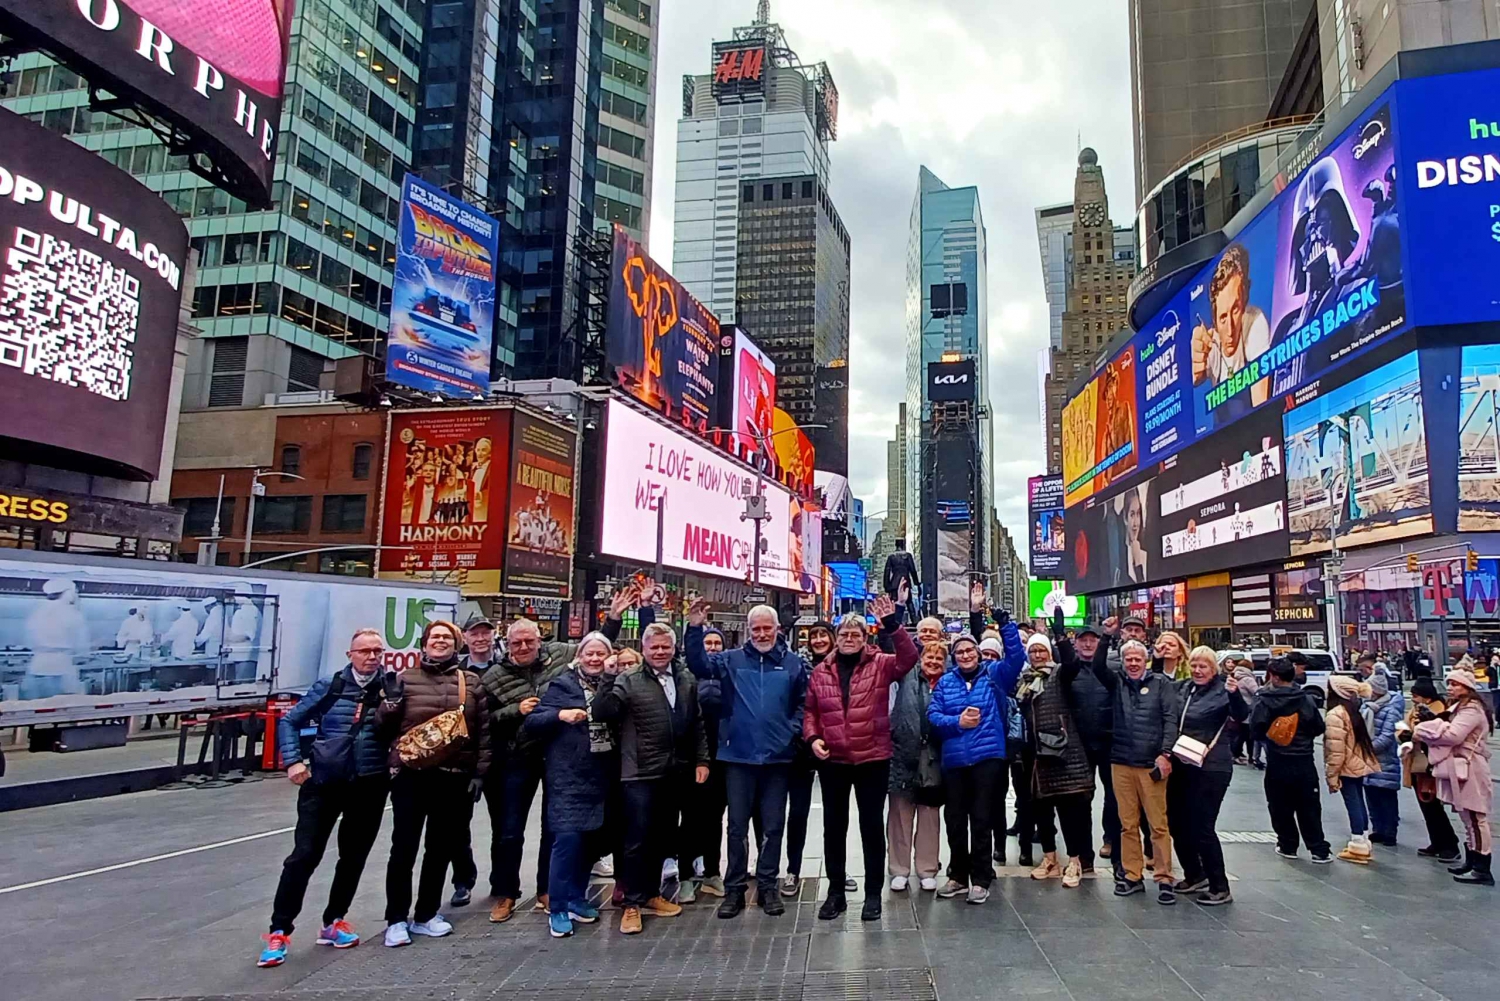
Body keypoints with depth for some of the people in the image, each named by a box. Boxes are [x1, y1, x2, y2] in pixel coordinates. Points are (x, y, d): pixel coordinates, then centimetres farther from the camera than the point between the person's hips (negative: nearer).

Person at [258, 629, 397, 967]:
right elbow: (289, 721, 5)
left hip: (369, 787, 1)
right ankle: (279, 932, 11)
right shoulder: (329, 687, -1)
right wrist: (293, 761, -6)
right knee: (304, 856, -1)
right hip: (323, 783, -1)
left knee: (354, 857, 12)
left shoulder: (393, 687, -2)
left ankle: (333, 922, 30)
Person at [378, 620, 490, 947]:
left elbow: (483, 730, 5)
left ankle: (426, 915, 26)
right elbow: (383, 725, 7)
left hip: (454, 778, 2)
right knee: (404, 848, 2)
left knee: (441, 848, 12)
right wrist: (390, 704, -14)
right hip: (411, 776, -1)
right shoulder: (406, 680, 3)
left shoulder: (471, 682, 5)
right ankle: (396, 919, 16)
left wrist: (479, 772, 0)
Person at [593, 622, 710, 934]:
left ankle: (651, 893, 31)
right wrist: (608, 680, -27)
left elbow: (697, 725, 12)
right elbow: (603, 714, -16)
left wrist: (701, 760, 7)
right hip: (641, 773, -4)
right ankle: (632, 904, 14)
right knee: (638, 840, 2)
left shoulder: (687, 681, 7)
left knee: (663, 837, 16)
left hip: (676, 774, 4)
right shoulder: (629, 682, -4)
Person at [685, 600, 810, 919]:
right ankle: (734, 889, 20)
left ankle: (767, 885, 25)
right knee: (737, 826, 9)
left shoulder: (793, 663, 2)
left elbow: (804, 703, 3)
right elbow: (699, 664, -10)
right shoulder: (732, 660, 2)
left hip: (777, 757, 0)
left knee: (773, 826, 11)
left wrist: (792, 730, -11)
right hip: (739, 756, 0)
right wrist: (695, 629, -21)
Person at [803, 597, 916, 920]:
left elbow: (909, 657, -20)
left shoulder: (880, 664, -3)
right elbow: (810, 711, 9)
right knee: (834, 827, 12)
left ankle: (873, 893, 21)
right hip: (832, 761, 3)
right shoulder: (821, 671, 4)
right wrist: (812, 738, -7)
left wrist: (892, 625, -30)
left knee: (872, 826, 8)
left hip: (872, 759, -2)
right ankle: (835, 891, 26)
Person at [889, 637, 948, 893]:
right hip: (903, 754, -1)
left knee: (930, 816, 11)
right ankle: (899, 870, 16)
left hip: (934, 759, 1)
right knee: (900, 814, 6)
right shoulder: (907, 677, 6)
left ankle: (927, 870, 22)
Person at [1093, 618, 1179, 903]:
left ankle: (1164, 879, 9)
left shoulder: (1160, 683, 2)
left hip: (1151, 763, -3)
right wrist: (1107, 637, -16)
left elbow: (1171, 719, -4)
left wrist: (1165, 754, -13)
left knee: (1158, 824, 0)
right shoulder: (1117, 682, 9)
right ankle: (1132, 876, 17)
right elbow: (1097, 666, -6)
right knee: (1128, 824, 9)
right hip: (1121, 762, 3)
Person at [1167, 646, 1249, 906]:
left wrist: (1235, 694, -42)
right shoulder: (1182, 688, 9)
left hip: (1210, 768, -6)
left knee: (1202, 828, -6)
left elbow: (1241, 716, -24)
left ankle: (1220, 888, 8)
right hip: (1180, 766, 6)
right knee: (1177, 824, 11)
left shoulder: (1222, 690, -8)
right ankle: (1194, 876, 30)